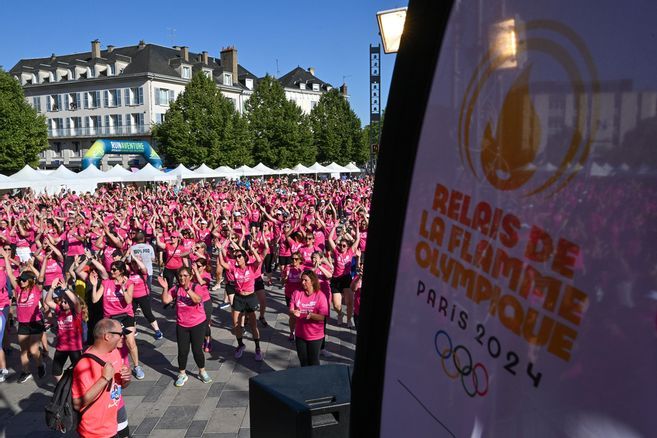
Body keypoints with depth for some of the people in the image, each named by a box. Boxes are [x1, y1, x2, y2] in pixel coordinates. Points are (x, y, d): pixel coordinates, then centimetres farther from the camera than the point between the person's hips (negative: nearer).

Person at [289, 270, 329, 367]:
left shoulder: (320, 296, -14)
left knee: (313, 362, 10)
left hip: (315, 336, -3)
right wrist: (294, 312, -26)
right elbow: (290, 310, -3)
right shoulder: (297, 293, -4)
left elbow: (322, 317, -17)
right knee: (303, 361, 18)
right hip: (300, 334, 3)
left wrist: (311, 315, -35)